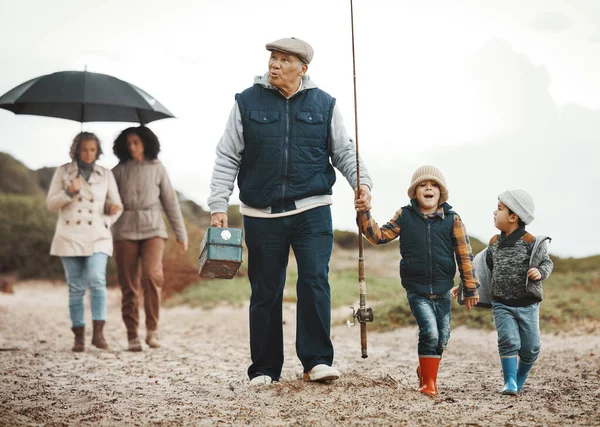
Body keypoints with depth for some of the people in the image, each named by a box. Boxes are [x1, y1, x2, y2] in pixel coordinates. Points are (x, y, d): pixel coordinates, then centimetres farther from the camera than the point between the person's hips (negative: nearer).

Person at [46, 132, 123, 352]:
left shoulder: (106, 174, 9)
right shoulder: (63, 172, 6)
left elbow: (116, 205, 14)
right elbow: (51, 204, 4)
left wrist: (112, 211, -9)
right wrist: (69, 192, -14)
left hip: (97, 237, 0)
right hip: (70, 236, 0)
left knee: (97, 280, -20)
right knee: (75, 288, 1)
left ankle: (98, 332, -18)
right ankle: (79, 336, 7)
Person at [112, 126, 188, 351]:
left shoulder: (157, 168, 8)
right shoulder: (119, 170, 7)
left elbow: (170, 202, 10)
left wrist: (181, 234, 8)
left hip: (153, 229, -1)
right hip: (125, 230, 1)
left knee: (152, 274, -23)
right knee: (129, 285, -2)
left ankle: (152, 330, -12)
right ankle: (132, 336, 7)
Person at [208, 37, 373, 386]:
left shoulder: (324, 104, 6)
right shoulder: (248, 102, 3)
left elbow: (344, 151, 12)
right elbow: (227, 158, 4)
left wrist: (362, 181, -6)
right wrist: (219, 206, -2)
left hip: (312, 211, 0)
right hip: (262, 214, 0)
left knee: (315, 281, -12)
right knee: (265, 292, 5)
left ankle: (317, 361, -1)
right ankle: (265, 369, 17)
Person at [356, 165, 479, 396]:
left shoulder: (452, 219, -2)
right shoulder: (405, 217, 1)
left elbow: (465, 256, 2)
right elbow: (379, 236, 4)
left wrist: (470, 289, 3)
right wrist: (364, 215, -10)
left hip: (443, 290, 2)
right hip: (416, 291, -2)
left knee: (442, 338, 11)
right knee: (429, 332, -17)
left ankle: (425, 369, 37)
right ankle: (429, 382, -1)